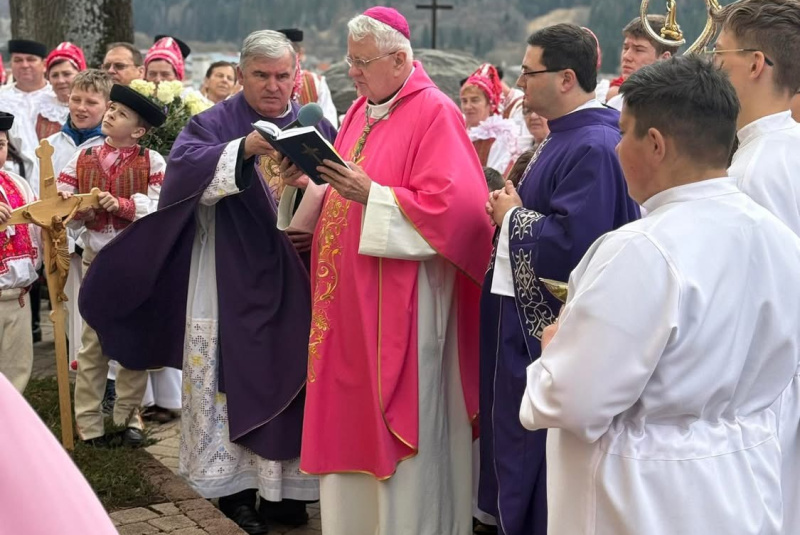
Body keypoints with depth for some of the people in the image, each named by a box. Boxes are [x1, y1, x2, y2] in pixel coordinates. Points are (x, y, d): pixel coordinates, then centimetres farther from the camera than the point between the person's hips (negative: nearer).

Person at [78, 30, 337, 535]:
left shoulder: (317, 128, 8)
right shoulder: (215, 124, 0)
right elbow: (185, 170, -19)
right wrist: (244, 148, -32)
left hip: (298, 283, 3)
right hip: (233, 281, -2)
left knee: (293, 375, 6)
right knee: (235, 375, 0)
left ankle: (288, 486, 16)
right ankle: (237, 488, 9)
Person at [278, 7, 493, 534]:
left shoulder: (435, 114, -11)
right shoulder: (360, 111, 14)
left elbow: (454, 207, -20)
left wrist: (370, 195, -22)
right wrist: (308, 186, 0)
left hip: (401, 301, -8)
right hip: (348, 298, 8)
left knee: (397, 423, 0)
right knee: (351, 418, 13)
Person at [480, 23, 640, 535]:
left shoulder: (593, 147, -22)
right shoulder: (565, 137, 10)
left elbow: (572, 244, -30)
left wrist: (512, 216, -15)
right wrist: (511, 208, 2)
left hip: (550, 328, -10)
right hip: (528, 316, 10)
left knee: (536, 453, 2)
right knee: (516, 442, 19)